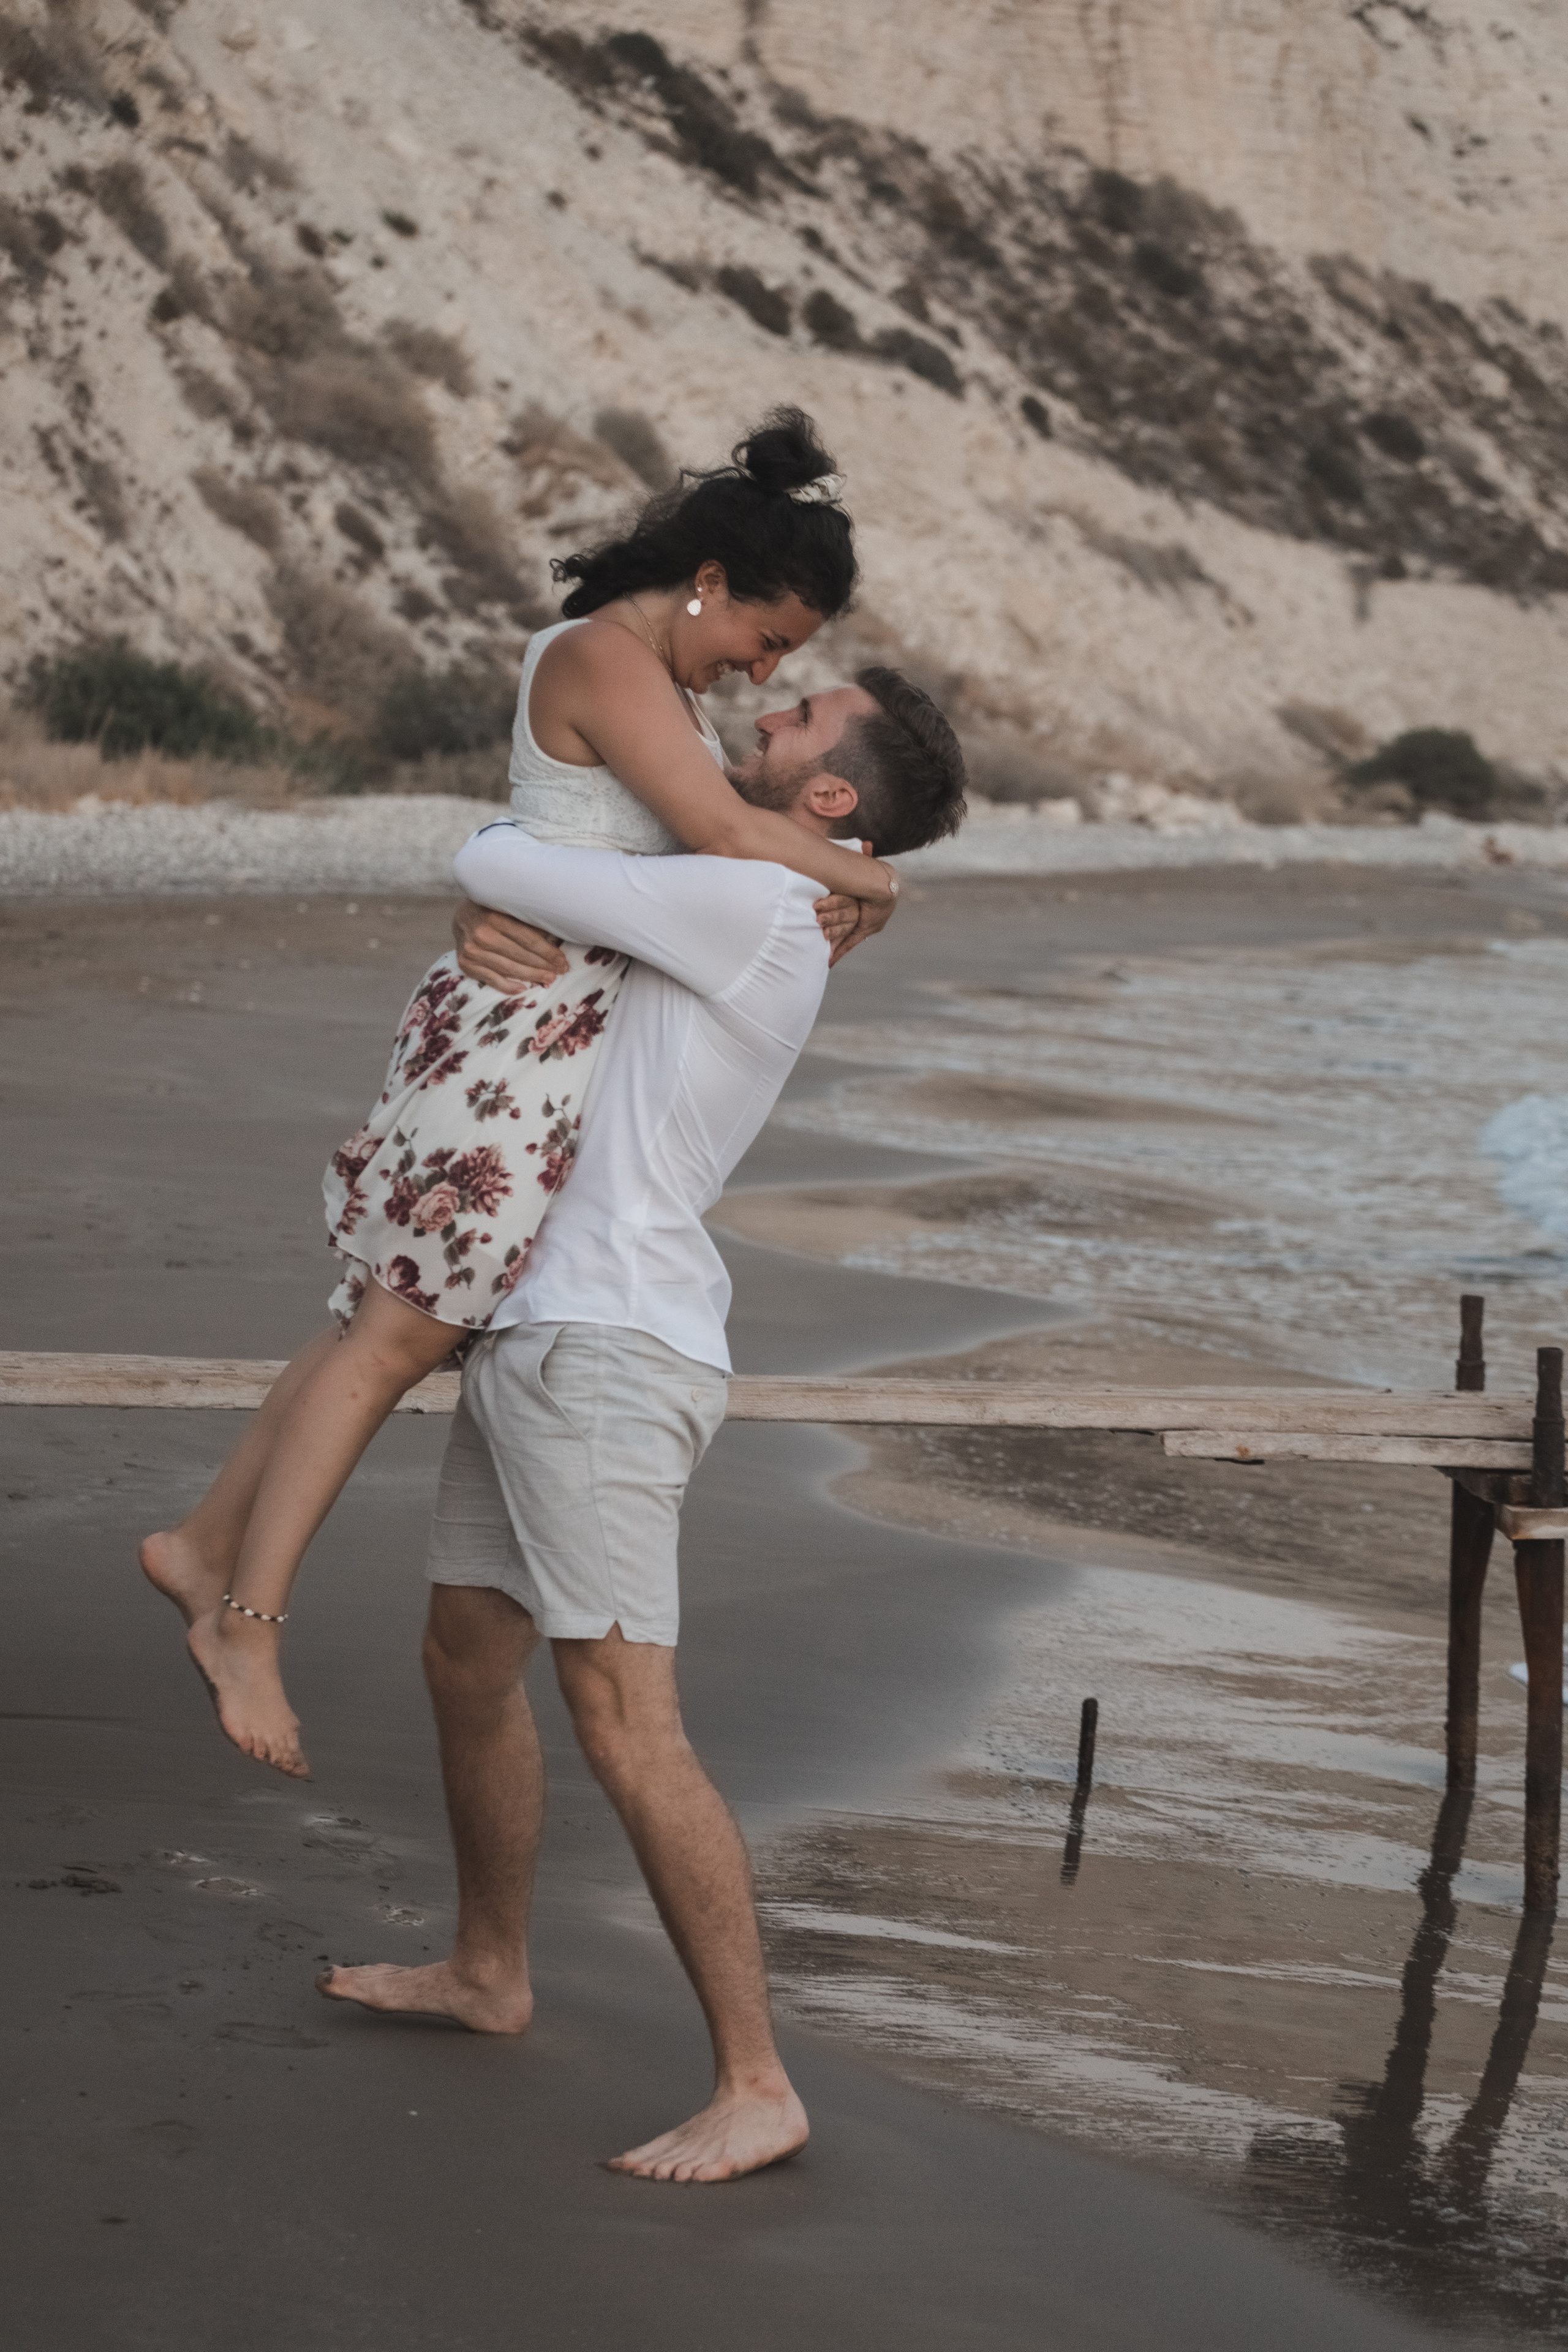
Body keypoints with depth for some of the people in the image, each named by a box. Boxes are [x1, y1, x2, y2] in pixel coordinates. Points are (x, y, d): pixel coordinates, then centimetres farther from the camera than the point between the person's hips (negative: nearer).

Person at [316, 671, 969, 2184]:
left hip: (606, 1359, -11)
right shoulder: (708, 912, 17)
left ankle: (755, 2089, -9)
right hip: (536, 1335, 11)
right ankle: (487, 1971, 42)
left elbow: (491, 863, -14)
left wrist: (500, 861, 11)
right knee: (466, 1664, 23)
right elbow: (504, 889, 21)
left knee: (625, 1730, -13)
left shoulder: (755, 904, -14)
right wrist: (484, 927, -4)